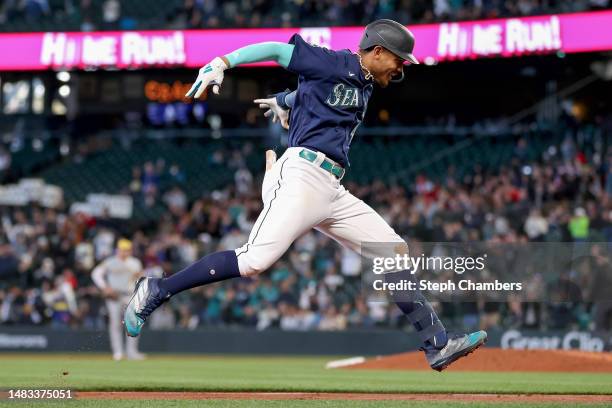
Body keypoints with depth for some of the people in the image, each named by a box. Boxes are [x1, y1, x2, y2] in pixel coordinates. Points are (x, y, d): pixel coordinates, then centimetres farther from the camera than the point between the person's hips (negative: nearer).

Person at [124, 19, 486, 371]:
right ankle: (156, 292, -13)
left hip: (333, 192, 9)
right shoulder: (334, 64, -2)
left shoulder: (364, 85, 22)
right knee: (255, 261, -23)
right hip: (302, 175, -9)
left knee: (396, 252, 5)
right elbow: (276, 49, -6)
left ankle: (439, 344, 5)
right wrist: (222, 64, -16)